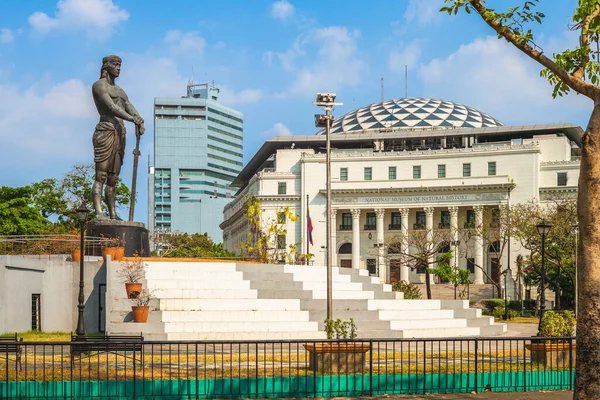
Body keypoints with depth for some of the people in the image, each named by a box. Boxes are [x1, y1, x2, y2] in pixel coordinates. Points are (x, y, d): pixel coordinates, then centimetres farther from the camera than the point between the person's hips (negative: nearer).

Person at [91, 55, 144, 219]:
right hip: (105, 130, -7)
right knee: (100, 176, -14)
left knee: (113, 179, 5)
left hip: (120, 133, 8)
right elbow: (111, 107, -14)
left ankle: (113, 215, 3)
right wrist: (132, 119, -25)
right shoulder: (99, 85, 2)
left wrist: (139, 121, -15)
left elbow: (130, 109, 7)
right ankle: (99, 213, -22)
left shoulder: (120, 91, 25)